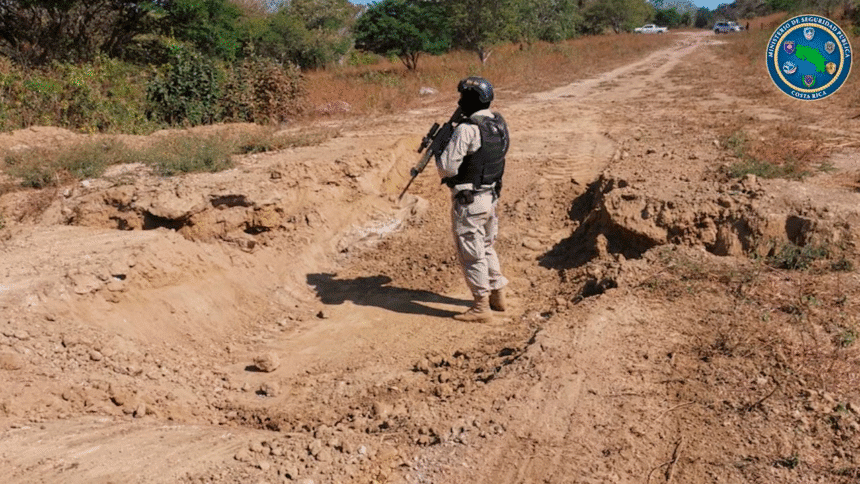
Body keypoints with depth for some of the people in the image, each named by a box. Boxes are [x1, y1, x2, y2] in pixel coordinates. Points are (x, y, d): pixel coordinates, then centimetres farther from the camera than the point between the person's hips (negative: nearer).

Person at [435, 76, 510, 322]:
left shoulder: (467, 129, -21)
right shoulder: (500, 124, 5)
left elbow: (448, 167, -20)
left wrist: (438, 152, 0)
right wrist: (452, 141, 11)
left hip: (469, 200, -8)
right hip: (491, 196, 9)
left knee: (471, 253, 2)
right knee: (486, 247, 23)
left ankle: (481, 306, 9)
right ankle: (498, 295, 32)